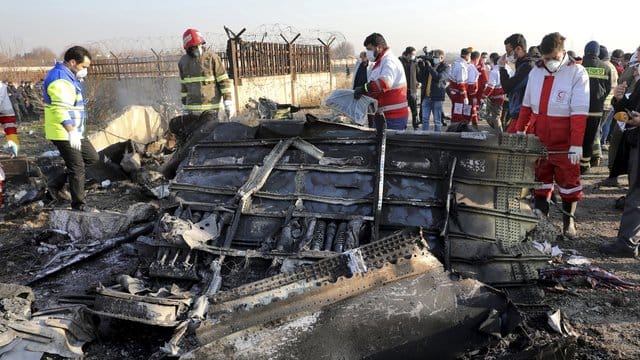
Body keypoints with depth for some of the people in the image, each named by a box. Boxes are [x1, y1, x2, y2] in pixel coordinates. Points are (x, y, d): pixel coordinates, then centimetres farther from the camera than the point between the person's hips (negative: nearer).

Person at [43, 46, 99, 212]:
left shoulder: (69, 77, 14)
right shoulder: (60, 79, -19)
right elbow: (61, 108, -31)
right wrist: (71, 132, -38)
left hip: (74, 132, 10)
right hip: (64, 134, -10)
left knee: (92, 157, 16)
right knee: (77, 168, -2)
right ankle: (79, 204, 8)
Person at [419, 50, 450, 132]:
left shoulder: (445, 68, -3)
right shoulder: (430, 65, 13)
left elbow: (438, 77, -23)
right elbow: (421, 79, 11)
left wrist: (430, 67, -16)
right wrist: (424, 67, -2)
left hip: (437, 98, -5)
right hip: (426, 97, 5)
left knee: (437, 121, 3)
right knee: (425, 119, 9)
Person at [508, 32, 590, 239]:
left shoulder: (577, 73, -9)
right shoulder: (536, 72, 7)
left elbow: (579, 112, -15)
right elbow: (527, 105, 15)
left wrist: (576, 144, -19)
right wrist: (519, 130, 10)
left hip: (564, 144, -4)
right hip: (538, 141, 4)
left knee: (569, 181, 7)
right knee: (540, 180, 12)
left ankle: (568, 220, 22)